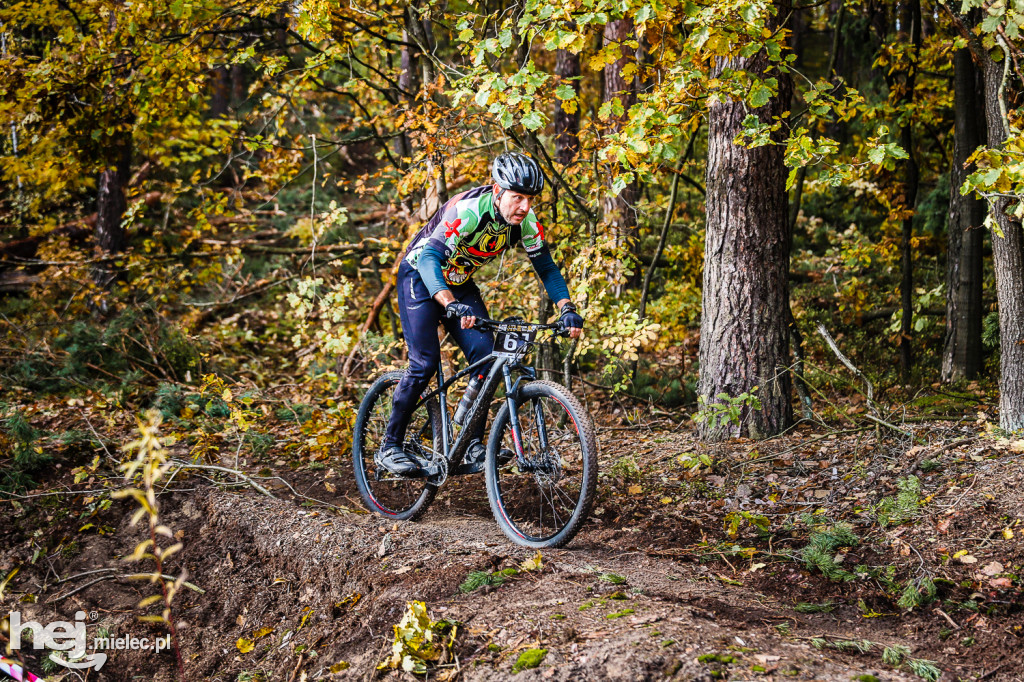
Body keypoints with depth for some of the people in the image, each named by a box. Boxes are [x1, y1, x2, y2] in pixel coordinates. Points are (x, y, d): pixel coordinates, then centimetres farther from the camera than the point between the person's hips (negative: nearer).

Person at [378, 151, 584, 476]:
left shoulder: (526, 221, -16)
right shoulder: (467, 210, -35)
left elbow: (546, 267, -6)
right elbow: (429, 257, -45)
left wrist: (567, 309, -22)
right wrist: (451, 305, -60)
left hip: (460, 284, 6)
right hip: (420, 277, -6)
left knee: (485, 353, -12)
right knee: (424, 363, -16)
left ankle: (474, 446, -2)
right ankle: (390, 447, -4)